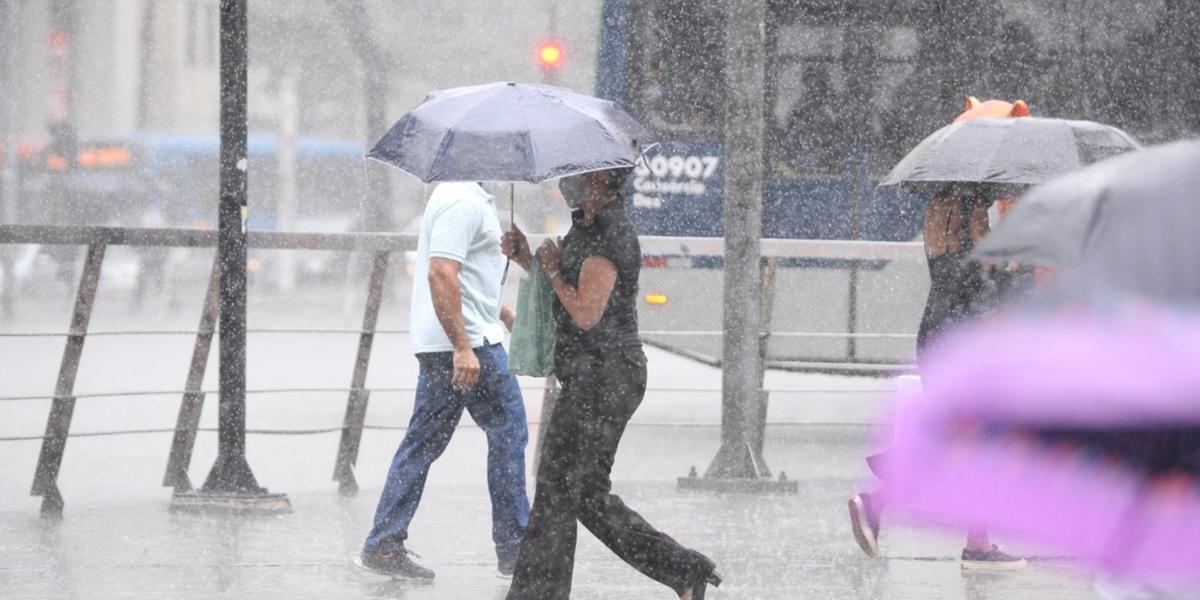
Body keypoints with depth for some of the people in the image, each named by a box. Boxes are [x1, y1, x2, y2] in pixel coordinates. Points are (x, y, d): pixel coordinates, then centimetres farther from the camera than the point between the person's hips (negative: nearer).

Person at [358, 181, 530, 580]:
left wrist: (505, 314, 34)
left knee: (423, 444, 8)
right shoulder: (463, 202, -17)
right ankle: (514, 547, 5)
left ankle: (383, 547, 7)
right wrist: (463, 348, -27)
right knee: (508, 431, 0)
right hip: (469, 342, -10)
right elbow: (441, 274, -25)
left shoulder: (473, 197, 18)